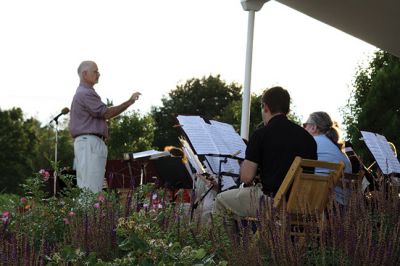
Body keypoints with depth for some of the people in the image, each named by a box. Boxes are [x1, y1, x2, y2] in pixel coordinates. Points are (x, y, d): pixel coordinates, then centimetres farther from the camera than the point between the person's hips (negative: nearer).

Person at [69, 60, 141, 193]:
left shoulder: (83, 93, 24)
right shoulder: (85, 94, -11)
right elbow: (106, 113, -15)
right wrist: (129, 103, -15)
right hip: (89, 142, -11)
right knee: (91, 188, -15)